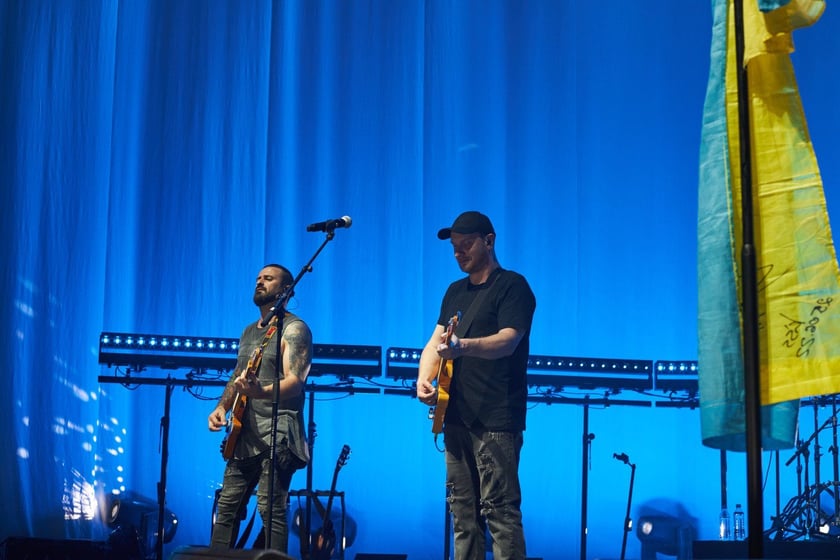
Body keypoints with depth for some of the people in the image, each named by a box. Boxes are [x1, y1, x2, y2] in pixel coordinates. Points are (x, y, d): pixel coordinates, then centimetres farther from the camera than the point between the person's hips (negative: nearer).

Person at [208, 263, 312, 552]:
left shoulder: (294, 329, -5)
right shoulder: (249, 332, 21)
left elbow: (295, 381, -18)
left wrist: (261, 391, -37)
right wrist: (222, 406, 6)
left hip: (277, 434, -8)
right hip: (245, 435, 8)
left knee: (271, 510, -14)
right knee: (227, 507, 7)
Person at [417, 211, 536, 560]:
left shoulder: (512, 286, -5)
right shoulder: (455, 291, 19)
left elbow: (508, 341, -19)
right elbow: (436, 341, 16)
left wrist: (463, 346, -38)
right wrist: (424, 378, -4)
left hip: (496, 419, -8)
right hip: (457, 416, 8)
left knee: (499, 510, -12)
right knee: (462, 510, 9)